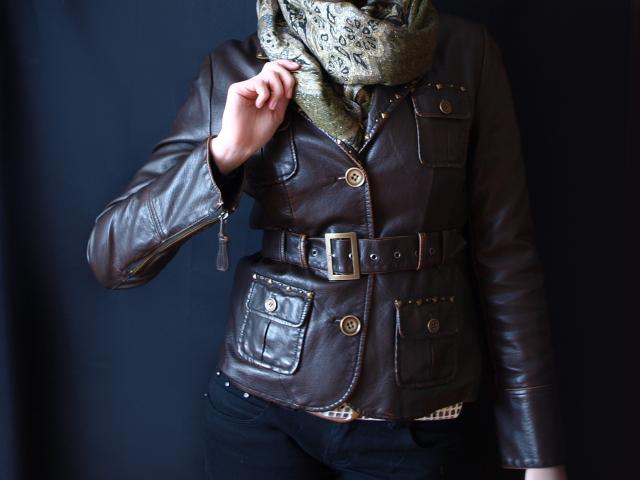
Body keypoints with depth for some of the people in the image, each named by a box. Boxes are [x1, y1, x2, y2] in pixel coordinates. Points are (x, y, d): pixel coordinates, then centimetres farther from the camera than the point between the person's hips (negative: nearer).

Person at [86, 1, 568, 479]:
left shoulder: (466, 52, -5)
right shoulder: (235, 71, -5)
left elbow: (504, 255, -4)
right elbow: (111, 256, -7)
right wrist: (225, 151, -21)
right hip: (260, 405, 1)